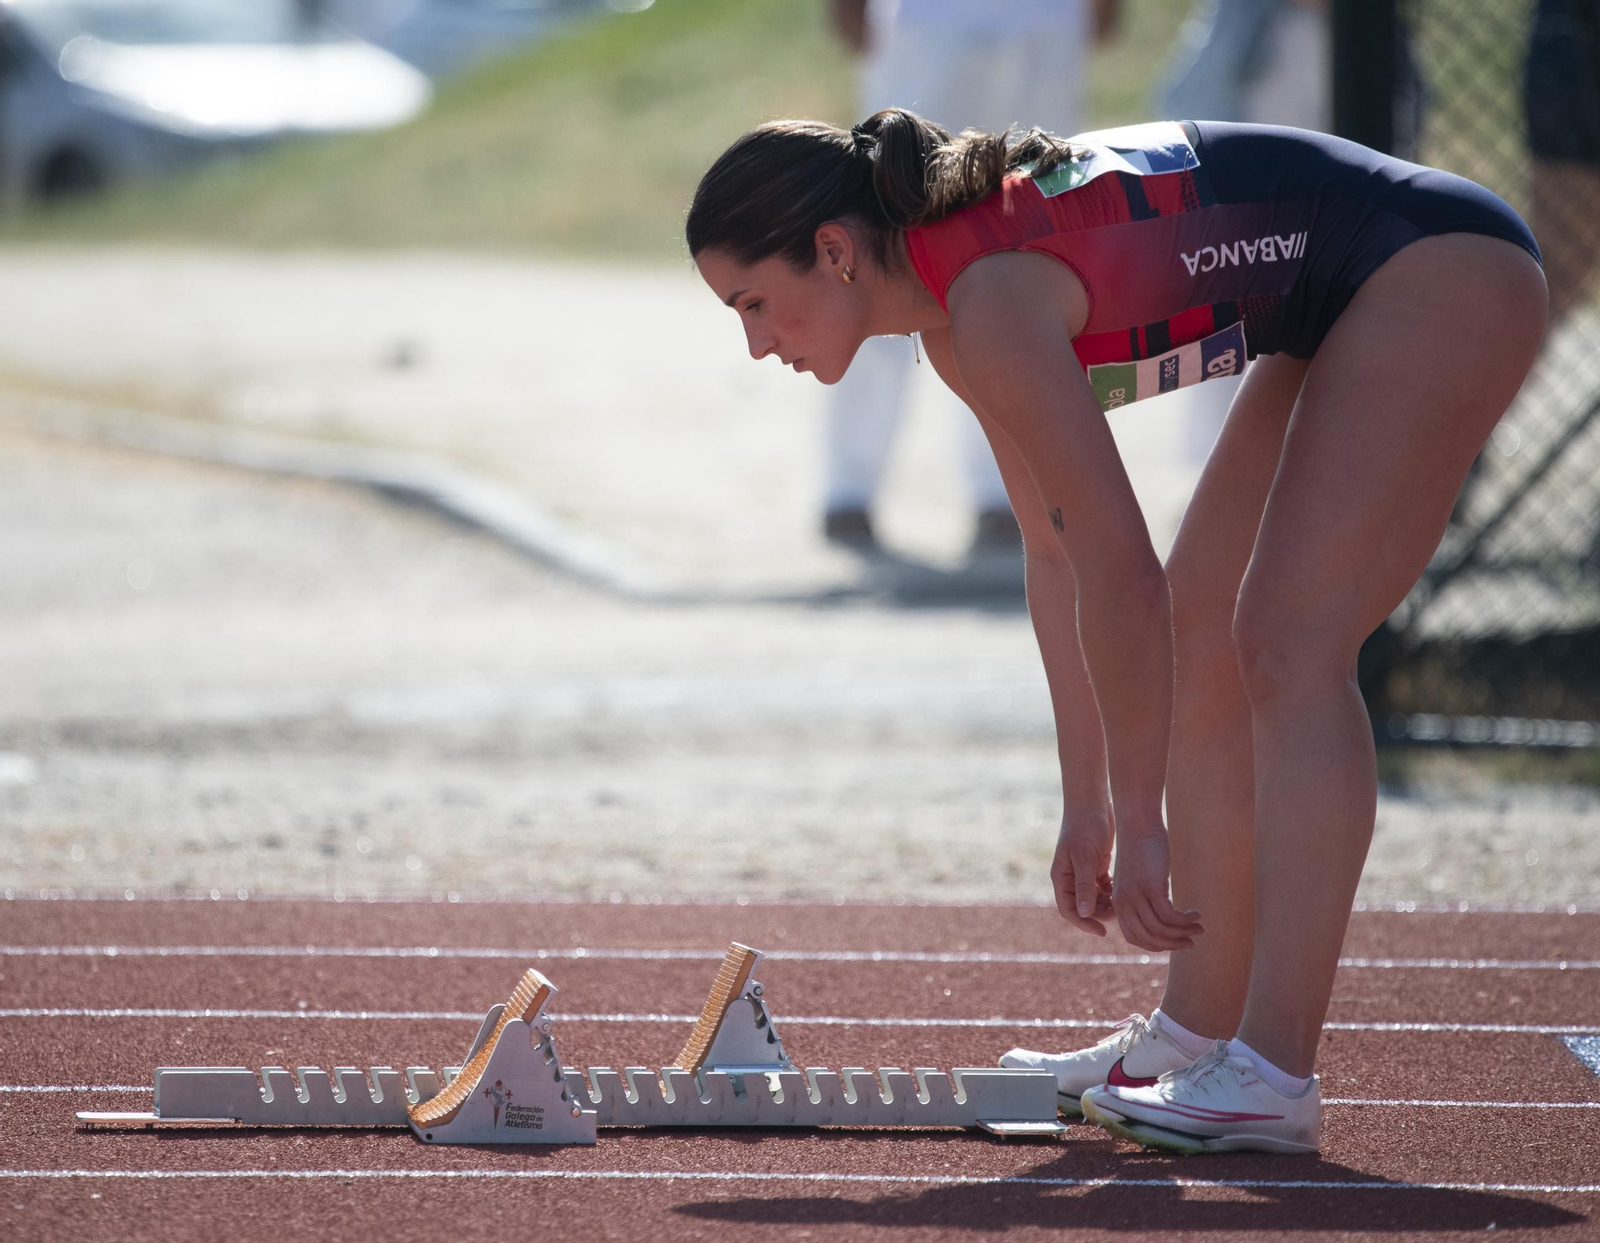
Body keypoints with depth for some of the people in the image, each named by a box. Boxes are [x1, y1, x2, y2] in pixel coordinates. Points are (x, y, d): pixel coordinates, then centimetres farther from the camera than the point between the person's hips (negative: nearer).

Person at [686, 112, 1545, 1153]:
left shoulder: (993, 301, -24)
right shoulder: (951, 322, 6)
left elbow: (1119, 570, -24)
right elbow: (1060, 557, 13)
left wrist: (1139, 825, -19)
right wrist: (1089, 804, 14)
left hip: (1445, 271, -10)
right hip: (1350, 319, 10)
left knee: (1289, 648, -18)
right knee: (1199, 642, 11)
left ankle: (1274, 1080, -23)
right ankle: (1198, 1035, 17)